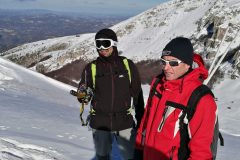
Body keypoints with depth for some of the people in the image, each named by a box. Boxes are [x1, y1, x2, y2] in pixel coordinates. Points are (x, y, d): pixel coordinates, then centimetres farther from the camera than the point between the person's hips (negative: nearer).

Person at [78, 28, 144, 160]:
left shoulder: (128, 65, -2)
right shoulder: (91, 68, -2)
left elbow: (137, 95, 4)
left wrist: (141, 121, 6)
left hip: (125, 123, -1)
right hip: (100, 124, 1)